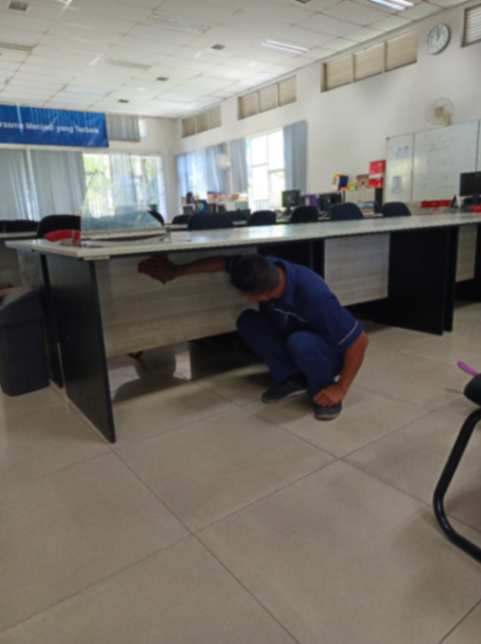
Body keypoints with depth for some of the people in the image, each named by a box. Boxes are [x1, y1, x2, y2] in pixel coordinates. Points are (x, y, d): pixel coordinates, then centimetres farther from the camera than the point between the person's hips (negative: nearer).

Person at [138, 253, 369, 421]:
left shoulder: (314, 297, -40)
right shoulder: (265, 269, -23)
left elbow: (360, 340, -32)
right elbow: (223, 262, -8)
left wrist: (340, 388, -26)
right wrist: (175, 272, -6)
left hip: (329, 352, -6)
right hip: (295, 341, 6)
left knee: (300, 343, -39)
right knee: (247, 321, -13)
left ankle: (325, 390, -10)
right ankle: (293, 378, -5)